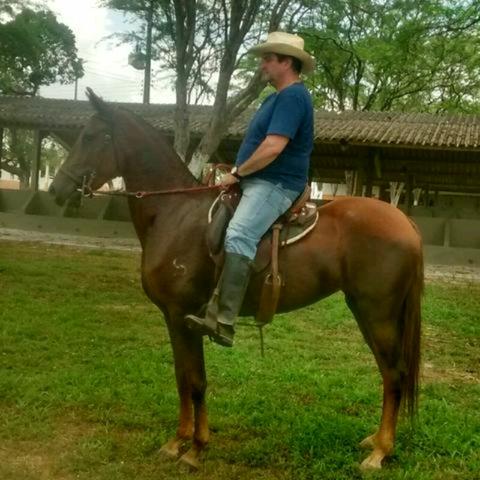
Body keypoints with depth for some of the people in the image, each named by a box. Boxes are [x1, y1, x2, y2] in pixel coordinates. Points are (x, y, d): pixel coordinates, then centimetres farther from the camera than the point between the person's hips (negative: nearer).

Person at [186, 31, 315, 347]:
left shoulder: (292, 96, -13)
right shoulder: (280, 96, 21)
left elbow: (273, 148, -24)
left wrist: (238, 173, -13)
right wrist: (238, 171, 14)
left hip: (275, 184, -12)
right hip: (259, 181, 12)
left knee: (238, 236, -32)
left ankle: (223, 322, -37)